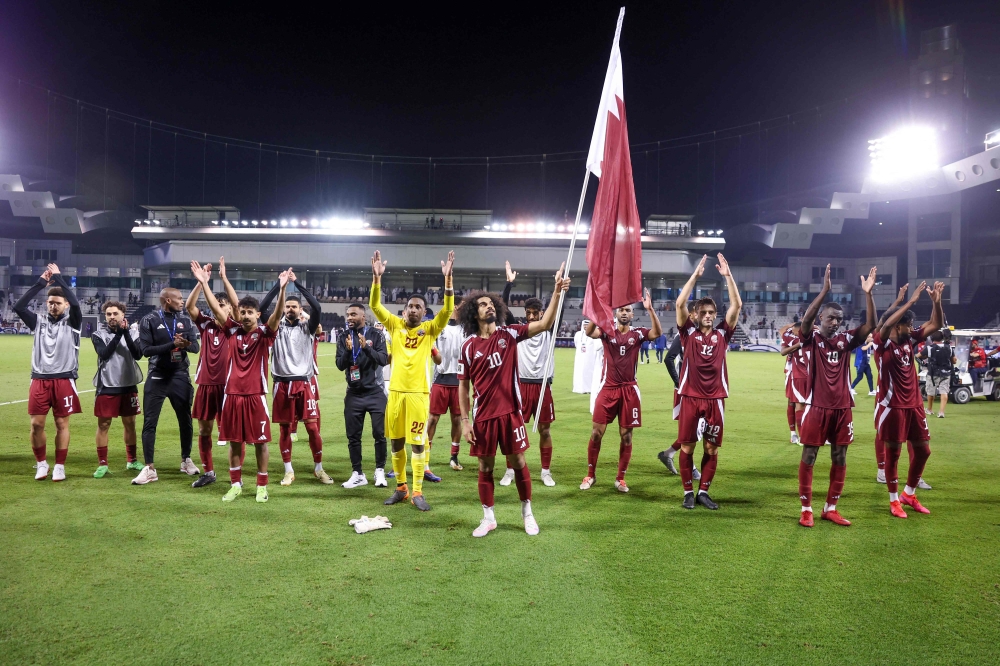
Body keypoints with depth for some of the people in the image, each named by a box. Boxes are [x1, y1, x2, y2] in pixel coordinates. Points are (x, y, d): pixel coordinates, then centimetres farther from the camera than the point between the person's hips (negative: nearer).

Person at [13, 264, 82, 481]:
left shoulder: (72, 322, 2)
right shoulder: (39, 321, 9)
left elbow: (76, 304, -17)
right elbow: (18, 307, -4)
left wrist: (59, 278, -9)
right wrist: (41, 282, -4)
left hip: (64, 380, -2)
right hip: (40, 380, 2)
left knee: (62, 424, 2)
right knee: (36, 424, 2)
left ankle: (59, 466, 12)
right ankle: (41, 463, 19)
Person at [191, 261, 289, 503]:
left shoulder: (265, 333, -3)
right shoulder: (233, 330, 5)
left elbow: (278, 313, -18)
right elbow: (215, 307, 2)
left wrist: (282, 288, -33)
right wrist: (203, 282, -5)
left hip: (256, 395, -3)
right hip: (232, 393, 3)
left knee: (260, 441, 4)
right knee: (234, 441, 10)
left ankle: (262, 486, 16)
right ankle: (236, 485, 22)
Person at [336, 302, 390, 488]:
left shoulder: (375, 335, -3)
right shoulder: (344, 337, 2)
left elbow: (383, 359, -14)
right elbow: (340, 365, -3)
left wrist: (366, 347, -27)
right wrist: (348, 351, -22)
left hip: (375, 392, -2)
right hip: (354, 394, 2)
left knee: (379, 434, 0)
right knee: (353, 436, 6)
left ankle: (379, 471, 14)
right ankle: (358, 474, 17)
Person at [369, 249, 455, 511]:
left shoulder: (430, 329, 1)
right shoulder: (395, 325, 7)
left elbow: (447, 310, -12)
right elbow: (375, 306, -2)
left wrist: (448, 278, -21)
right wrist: (377, 277, -15)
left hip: (419, 393, -2)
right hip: (396, 391, 3)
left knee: (418, 443, 1)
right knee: (396, 442, 10)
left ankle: (417, 492, 9)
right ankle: (401, 488, 24)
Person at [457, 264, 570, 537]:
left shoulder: (509, 334, -1)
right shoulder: (469, 346, -1)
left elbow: (545, 323, -11)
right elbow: (463, 385, 3)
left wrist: (557, 292, -22)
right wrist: (465, 420, -2)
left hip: (510, 412, 0)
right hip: (483, 415, 0)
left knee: (518, 461, 9)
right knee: (485, 466, 9)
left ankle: (527, 513, 25)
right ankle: (488, 518, 23)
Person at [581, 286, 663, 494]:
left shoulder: (638, 333, 2)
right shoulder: (607, 332, 1)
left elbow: (657, 333, -16)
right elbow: (589, 332, -19)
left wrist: (650, 309, -29)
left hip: (629, 390, 1)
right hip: (608, 388, -1)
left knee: (626, 435, 6)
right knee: (596, 433, 0)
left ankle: (620, 478, 18)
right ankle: (590, 475, 15)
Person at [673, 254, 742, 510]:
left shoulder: (722, 333, 7)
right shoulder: (688, 332, 2)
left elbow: (737, 304, -1)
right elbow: (680, 303, -9)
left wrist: (728, 275, -6)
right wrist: (695, 274, -11)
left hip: (715, 399, 2)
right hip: (691, 397, -2)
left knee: (712, 448, 7)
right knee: (687, 446, 4)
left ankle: (703, 492, 19)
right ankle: (688, 492, 16)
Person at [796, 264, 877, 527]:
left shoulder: (845, 340, 6)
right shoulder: (811, 338, -4)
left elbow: (871, 325, -4)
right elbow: (806, 319, -24)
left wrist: (868, 294, -15)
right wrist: (824, 290, -32)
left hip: (842, 408, 5)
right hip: (817, 407, -4)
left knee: (840, 459, 9)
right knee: (808, 457, 2)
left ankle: (830, 508, 21)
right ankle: (806, 508, 11)